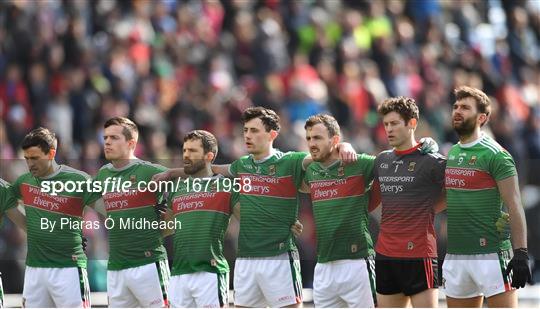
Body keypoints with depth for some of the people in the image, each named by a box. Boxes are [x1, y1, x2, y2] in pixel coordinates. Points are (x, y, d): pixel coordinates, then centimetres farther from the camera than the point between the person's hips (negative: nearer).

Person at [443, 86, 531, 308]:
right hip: (455, 256, 7)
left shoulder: (495, 155, -8)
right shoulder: (452, 154, 15)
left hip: (490, 255, -7)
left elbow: (514, 207, -13)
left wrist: (521, 254, -18)